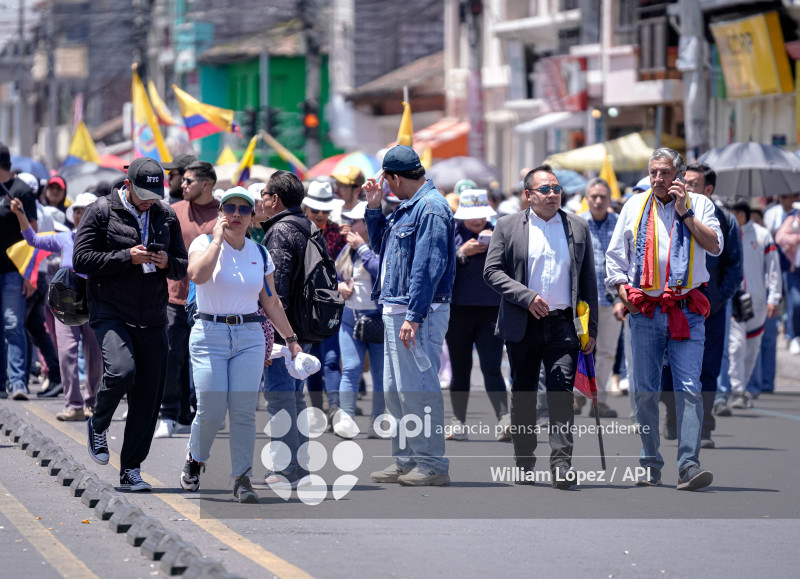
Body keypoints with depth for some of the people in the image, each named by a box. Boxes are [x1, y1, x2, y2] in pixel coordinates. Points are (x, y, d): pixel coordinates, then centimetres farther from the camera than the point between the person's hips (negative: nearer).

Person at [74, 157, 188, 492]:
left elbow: (182, 268, 17)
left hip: (153, 319, 4)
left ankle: (131, 471, 11)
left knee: (148, 396, 1)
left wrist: (167, 263, -7)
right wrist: (127, 257, -17)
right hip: (110, 313, -4)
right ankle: (98, 426, 4)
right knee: (121, 371, -27)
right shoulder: (101, 212, -2)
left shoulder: (166, 217, 11)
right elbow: (81, 260, -9)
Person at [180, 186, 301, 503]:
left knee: (244, 412, -4)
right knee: (211, 411, -9)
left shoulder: (259, 254, 10)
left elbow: (272, 303, 16)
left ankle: (242, 479, 3)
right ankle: (194, 460, 20)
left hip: (249, 337, 3)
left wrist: (291, 339, 13)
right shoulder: (205, 243, -2)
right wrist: (218, 238, -18)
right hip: (210, 335, -3)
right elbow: (198, 275, -25)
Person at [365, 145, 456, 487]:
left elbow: (429, 266, -21)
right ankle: (405, 461, 20)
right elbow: (380, 244, 30)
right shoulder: (407, 207, 16)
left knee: (417, 389, -10)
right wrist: (373, 207, 15)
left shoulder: (431, 207, -15)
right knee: (395, 390, 14)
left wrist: (414, 317, -25)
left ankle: (433, 465, -7)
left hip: (419, 312, -10)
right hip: (396, 311, 10)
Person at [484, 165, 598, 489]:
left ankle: (561, 463, -15)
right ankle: (524, 465, 17)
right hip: (522, 327, 0)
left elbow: (588, 280, 11)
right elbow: (492, 271, -2)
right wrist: (527, 297, -15)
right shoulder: (508, 227, 5)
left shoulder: (578, 227, 10)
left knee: (562, 391, -12)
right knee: (522, 397, 8)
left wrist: (591, 328, 6)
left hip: (563, 325, 0)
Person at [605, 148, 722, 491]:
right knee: (645, 390, 5)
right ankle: (650, 466, 14)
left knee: (688, 388, -11)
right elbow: (615, 254, 13)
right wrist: (623, 292, 2)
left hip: (687, 312, -2)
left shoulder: (698, 204, 6)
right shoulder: (635, 206, 10)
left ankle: (688, 466, -16)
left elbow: (715, 246, -6)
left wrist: (685, 212, -8)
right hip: (645, 309, 2)